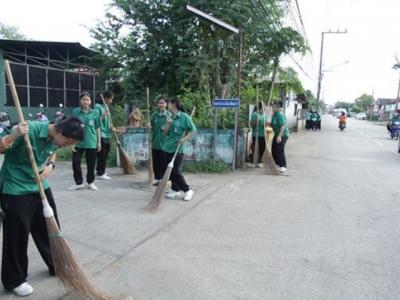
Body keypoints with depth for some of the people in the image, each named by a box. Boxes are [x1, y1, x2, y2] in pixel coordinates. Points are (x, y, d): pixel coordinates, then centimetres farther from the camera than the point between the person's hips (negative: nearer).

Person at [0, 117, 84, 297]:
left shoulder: (55, 139, -5)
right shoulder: (29, 130, -25)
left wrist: (50, 165, -5)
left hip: (40, 187, 7)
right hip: (16, 191, -6)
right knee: (17, 236, 4)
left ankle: (57, 266, 36)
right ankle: (14, 280, 25)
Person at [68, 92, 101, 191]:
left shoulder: (95, 112, 0)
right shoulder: (76, 112, -1)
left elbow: (97, 128, 6)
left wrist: (99, 142, 7)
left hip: (91, 142, 0)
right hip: (78, 142, 0)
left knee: (91, 164, 9)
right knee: (76, 162, 1)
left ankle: (91, 182, 25)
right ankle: (79, 182, 17)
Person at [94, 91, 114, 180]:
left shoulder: (106, 107, 15)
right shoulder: (98, 106, -8)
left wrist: (111, 127, 2)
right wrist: (103, 115, -24)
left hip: (107, 135, 8)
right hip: (101, 135, -8)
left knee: (105, 155, 13)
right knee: (101, 155, -5)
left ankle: (102, 171, 22)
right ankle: (100, 173, 2)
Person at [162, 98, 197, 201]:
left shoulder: (185, 117, -8)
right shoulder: (170, 117, 10)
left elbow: (193, 131, -6)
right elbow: (165, 132, 9)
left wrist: (184, 139, -18)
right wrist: (168, 123, -8)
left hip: (177, 149, -7)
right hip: (167, 148, 7)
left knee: (175, 171, -8)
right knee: (166, 170, 8)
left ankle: (187, 190, 9)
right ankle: (175, 190, 24)